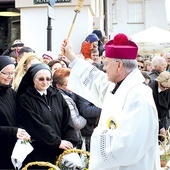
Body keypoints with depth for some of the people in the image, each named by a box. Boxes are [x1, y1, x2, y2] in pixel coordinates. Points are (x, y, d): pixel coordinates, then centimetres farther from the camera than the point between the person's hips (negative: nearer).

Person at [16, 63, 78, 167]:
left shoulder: (57, 95, 10)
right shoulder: (25, 100, -5)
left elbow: (67, 120, 4)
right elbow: (36, 126, -13)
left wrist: (70, 142, -9)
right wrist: (58, 142, -14)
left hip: (60, 151, 4)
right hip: (39, 153, -4)